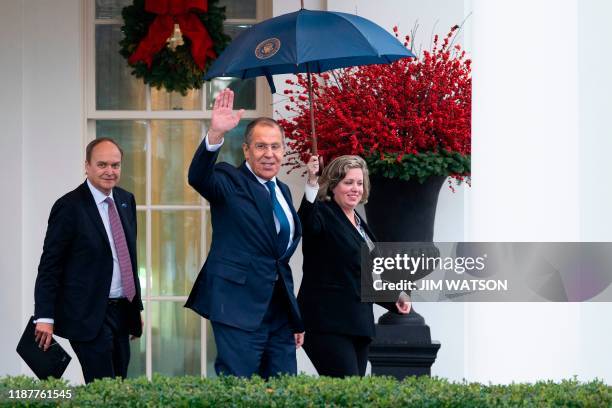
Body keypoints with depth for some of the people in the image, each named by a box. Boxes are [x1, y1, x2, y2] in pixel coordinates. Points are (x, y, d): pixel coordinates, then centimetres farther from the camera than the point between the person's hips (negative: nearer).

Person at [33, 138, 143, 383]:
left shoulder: (126, 201, 11)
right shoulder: (70, 207, -10)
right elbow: (49, 266, -10)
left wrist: (136, 307, 19)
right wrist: (45, 317, -16)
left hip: (121, 312, 7)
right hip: (88, 316, -7)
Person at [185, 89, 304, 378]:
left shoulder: (282, 191, 17)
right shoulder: (230, 181, -3)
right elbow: (198, 177, -26)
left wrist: (296, 318, 22)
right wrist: (215, 134, -43)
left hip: (280, 310, 7)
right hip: (240, 308, -7)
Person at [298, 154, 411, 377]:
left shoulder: (358, 223, 20)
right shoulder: (323, 214, -4)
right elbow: (307, 221, -30)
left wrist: (394, 299, 15)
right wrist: (311, 182, -44)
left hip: (358, 324, 8)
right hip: (327, 325, -8)